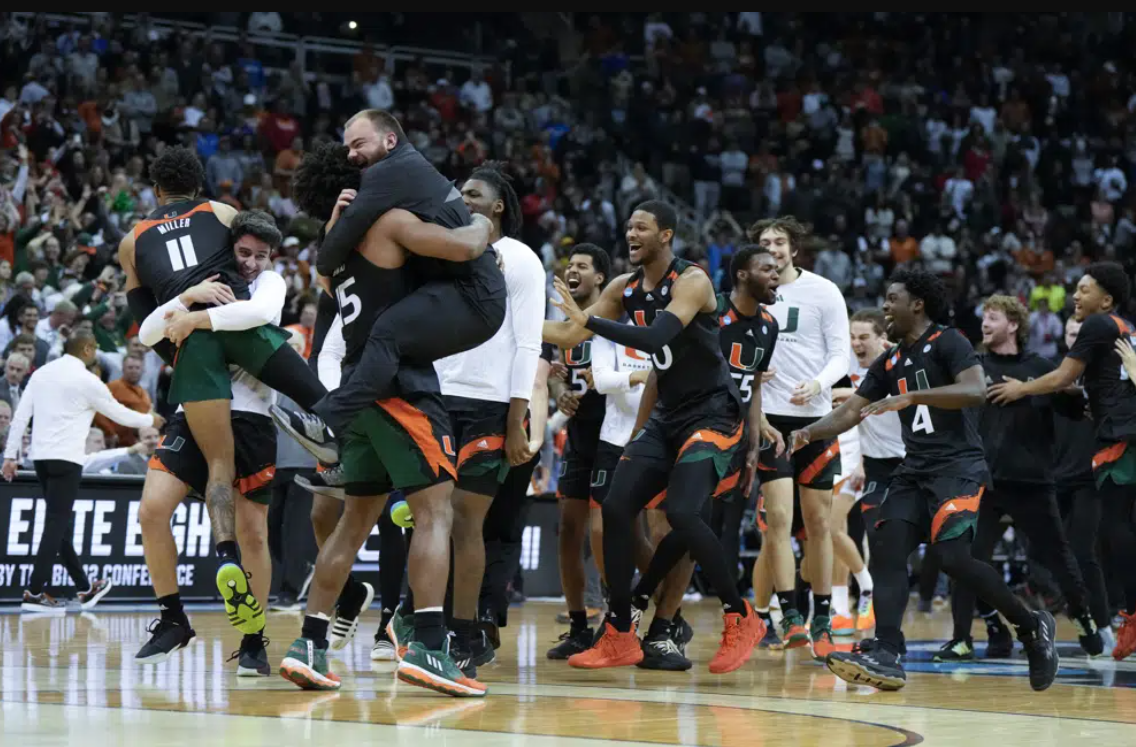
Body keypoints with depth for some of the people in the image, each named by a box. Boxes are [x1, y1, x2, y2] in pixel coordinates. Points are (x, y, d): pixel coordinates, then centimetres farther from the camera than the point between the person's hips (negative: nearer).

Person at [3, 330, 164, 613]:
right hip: (66, 458, -7)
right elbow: (119, 414, 3)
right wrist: (150, 420, 20)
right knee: (57, 524, -6)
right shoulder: (86, 380, -7)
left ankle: (85, 589, 23)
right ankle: (35, 593, -12)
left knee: (60, 524, 12)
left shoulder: (42, 373, 11)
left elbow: (20, 416, 7)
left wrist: (11, 454, 10)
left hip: (41, 456, 7)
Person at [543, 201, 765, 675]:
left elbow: (654, 338, -31)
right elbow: (569, 336, 12)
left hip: (713, 416, -8)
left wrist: (587, 319, -32)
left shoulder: (691, 281, -16)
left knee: (682, 513, -24)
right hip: (666, 418, 8)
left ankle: (741, 620, -7)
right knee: (615, 509, -5)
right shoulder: (625, 289, 7)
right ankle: (619, 637, 3)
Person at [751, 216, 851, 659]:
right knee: (778, 518, -10)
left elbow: (841, 354, -3)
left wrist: (818, 383, -22)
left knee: (818, 523, 4)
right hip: (770, 415, 1)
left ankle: (822, 620, 12)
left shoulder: (823, 292, 0)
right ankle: (790, 617, -10)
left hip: (816, 417, -1)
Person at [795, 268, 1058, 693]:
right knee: (886, 550, -10)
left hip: (959, 466, -8)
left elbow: (976, 391, -22)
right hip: (915, 470, 8)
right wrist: (810, 432, -3)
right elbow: (851, 412, 16)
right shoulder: (889, 363, 17)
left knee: (950, 554, -22)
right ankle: (887, 656, -18)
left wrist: (910, 397, -28)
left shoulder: (948, 343, -6)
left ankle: (1032, 627, -4)